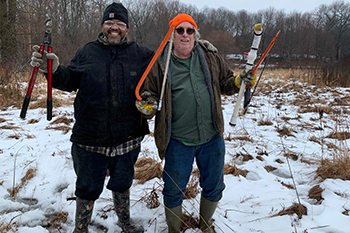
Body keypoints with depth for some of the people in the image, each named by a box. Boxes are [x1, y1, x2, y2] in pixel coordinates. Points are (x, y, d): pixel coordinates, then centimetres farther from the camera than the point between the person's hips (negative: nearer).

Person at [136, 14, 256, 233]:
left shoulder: (211, 59, 6)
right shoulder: (159, 65, -1)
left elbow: (225, 82, 16)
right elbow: (147, 93, 6)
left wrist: (239, 81, -5)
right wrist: (147, 105, -16)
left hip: (212, 137, 3)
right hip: (178, 141, -2)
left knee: (214, 186, 18)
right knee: (174, 190, 10)